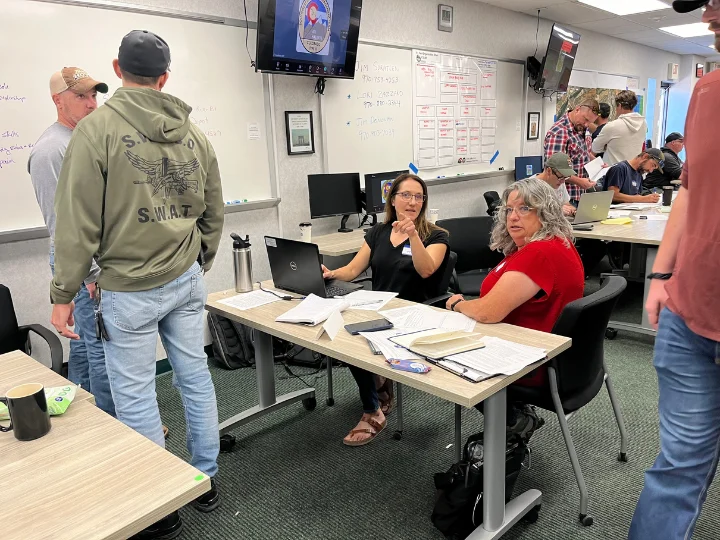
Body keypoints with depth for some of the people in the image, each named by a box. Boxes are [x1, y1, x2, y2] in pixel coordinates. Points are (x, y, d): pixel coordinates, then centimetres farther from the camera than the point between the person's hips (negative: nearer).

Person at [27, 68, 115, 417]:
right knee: (106, 348, -5)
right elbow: (60, 222, -19)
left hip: (107, 260, 9)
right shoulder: (51, 149, -14)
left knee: (86, 342, 17)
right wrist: (90, 275, -20)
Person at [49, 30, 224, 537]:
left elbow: (78, 222, -13)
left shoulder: (96, 129, -11)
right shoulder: (194, 134, 4)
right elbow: (214, 214, 9)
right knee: (195, 376, 15)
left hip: (130, 289, -5)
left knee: (135, 393, 7)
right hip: (187, 280, 6)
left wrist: (63, 294, -4)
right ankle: (206, 480, 31)